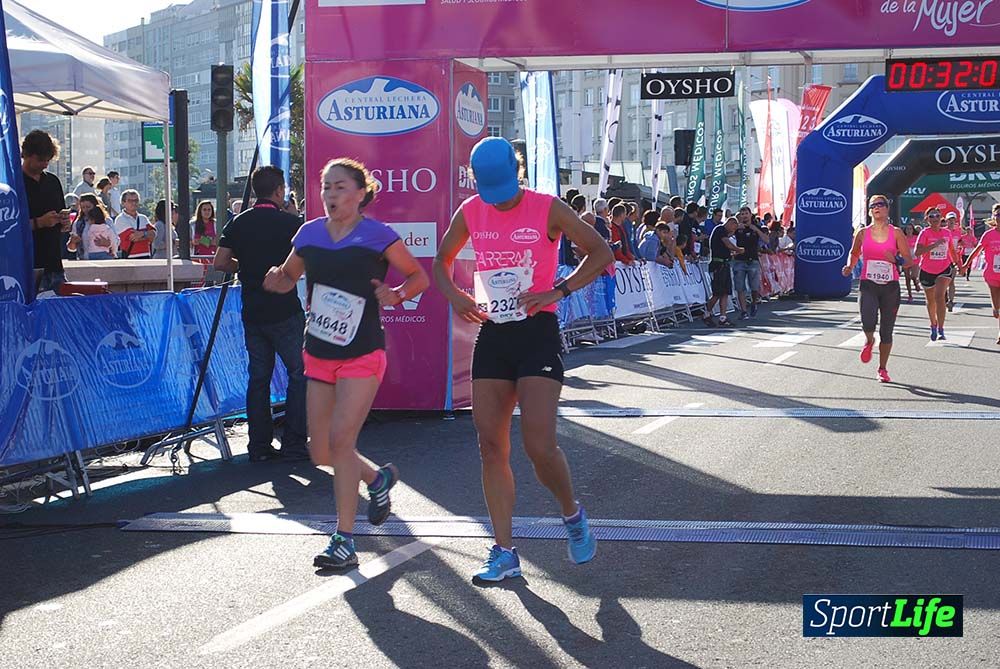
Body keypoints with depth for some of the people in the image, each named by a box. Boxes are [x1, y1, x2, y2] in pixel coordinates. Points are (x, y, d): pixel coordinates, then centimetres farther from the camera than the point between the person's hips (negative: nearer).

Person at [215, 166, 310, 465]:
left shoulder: (238, 223, 5)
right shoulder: (290, 223, -7)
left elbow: (220, 263, 1)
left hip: (252, 313, 5)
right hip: (285, 312, -5)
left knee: (258, 377, 10)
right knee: (299, 374, 4)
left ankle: (259, 446, 12)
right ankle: (293, 444, 0)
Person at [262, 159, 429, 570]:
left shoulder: (377, 236, -7)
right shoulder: (309, 234, 6)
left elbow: (419, 277, 4)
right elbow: (288, 277, 20)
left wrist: (397, 295, -17)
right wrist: (277, 280, -3)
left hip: (362, 356, -6)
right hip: (318, 355, 6)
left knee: (340, 440, -15)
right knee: (321, 453, 7)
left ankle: (344, 541, -7)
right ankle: (378, 478, 38)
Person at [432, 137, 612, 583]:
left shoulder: (547, 209, -6)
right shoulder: (470, 213, 6)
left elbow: (600, 253, -3)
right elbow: (442, 261, 21)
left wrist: (558, 291, -15)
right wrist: (454, 295, 0)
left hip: (538, 333, -5)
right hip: (492, 336, 5)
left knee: (539, 445, -13)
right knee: (491, 446, 2)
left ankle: (572, 516, 17)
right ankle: (504, 553, 8)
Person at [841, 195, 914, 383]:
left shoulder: (896, 233, 0)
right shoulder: (863, 233, 4)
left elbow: (909, 260, 1)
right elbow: (854, 254, 20)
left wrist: (896, 261, -20)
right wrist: (850, 267, 0)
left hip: (891, 286, 0)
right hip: (868, 285, 0)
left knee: (887, 331, 5)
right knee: (868, 322, -24)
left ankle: (882, 369, 23)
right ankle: (869, 341, 13)